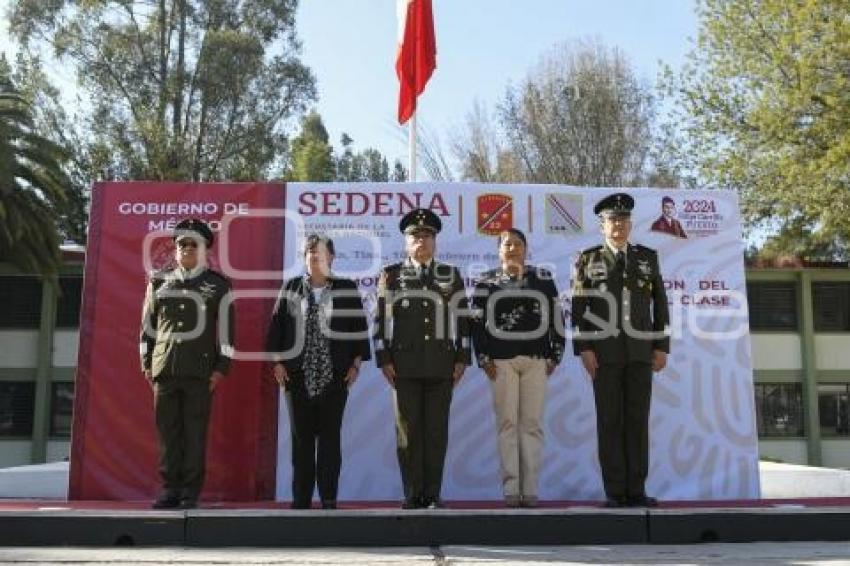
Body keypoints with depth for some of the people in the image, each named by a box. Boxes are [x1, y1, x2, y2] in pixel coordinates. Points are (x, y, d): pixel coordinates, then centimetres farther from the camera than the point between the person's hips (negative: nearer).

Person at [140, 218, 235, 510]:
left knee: (195, 433, -1)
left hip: (200, 371, -3)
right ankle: (170, 489, 15)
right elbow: (148, 325, 15)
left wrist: (221, 368, -5)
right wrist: (147, 364, 10)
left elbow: (226, 329, 1)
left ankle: (191, 493, 7)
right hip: (164, 369, 3)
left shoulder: (218, 285, 4)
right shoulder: (159, 282, 13)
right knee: (167, 431, 6)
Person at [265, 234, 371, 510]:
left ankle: (329, 498, 8)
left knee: (330, 438, 1)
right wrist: (278, 361, 1)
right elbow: (277, 325, 8)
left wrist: (356, 363, -1)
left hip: (335, 376, -1)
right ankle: (301, 498, 13)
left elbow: (359, 328, 4)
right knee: (301, 438, 6)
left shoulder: (347, 289, 4)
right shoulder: (291, 288, 8)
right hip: (298, 376, 1)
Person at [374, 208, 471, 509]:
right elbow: (382, 319, 4)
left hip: (441, 365, 1)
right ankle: (412, 495, 8)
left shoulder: (451, 275, 12)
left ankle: (432, 495, 10)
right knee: (408, 430, 0)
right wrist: (384, 360, -3)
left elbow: (462, 320, 9)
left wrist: (462, 359, 2)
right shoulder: (391, 275, 9)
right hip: (405, 365, -1)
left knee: (437, 430, 2)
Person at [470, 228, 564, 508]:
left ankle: (530, 489, 5)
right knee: (507, 423, -1)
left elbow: (556, 319, 10)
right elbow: (476, 322, 6)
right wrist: (484, 358, -1)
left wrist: (555, 356, 5)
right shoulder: (486, 282, 8)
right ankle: (510, 488, 3)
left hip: (536, 359, 1)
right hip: (501, 360, -1)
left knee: (532, 424, 0)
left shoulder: (543, 279, 11)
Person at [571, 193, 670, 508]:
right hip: (605, 352, -2)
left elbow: (660, 305, 9)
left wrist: (662, 347, 2)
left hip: (640, 351, 2)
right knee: (609, 421, -2)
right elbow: (578, 308, 0)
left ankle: (636, 490, 6)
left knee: (638, 420, 1)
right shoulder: (588, 260, 6)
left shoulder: (648, 258, 12)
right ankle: (615, 491, 2)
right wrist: (583, 349, -9)